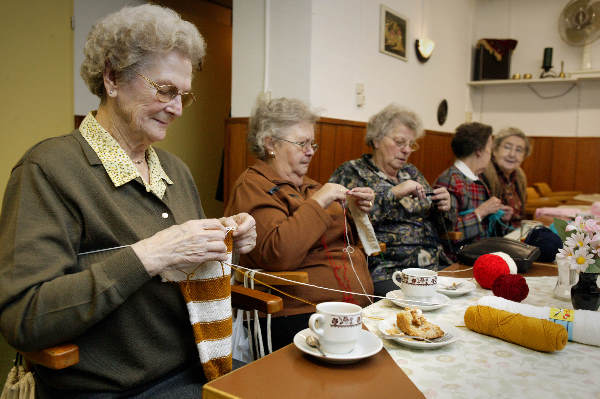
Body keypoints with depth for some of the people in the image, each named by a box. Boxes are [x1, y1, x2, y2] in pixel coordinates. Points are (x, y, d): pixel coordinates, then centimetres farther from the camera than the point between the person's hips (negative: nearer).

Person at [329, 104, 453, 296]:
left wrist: (442, 208, 3)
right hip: (385, 273, -6)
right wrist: (393, 193, -19)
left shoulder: (411, 172, 20)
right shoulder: (351, 172, 1)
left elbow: (438, 227, 25)